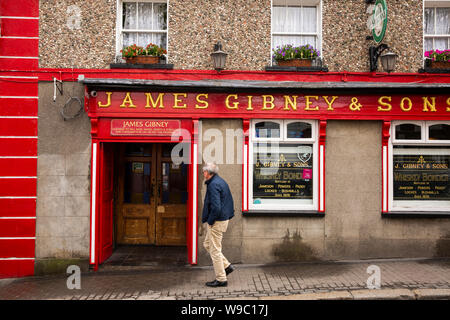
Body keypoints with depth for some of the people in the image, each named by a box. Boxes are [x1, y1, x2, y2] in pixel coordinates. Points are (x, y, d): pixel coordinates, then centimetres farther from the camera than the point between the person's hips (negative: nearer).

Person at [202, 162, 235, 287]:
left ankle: (221, 279, 8)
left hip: (217, 221, -10)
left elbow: (216, 207, -26)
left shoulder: (213, 185, -19)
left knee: (215, 250, -1)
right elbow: (229, 201, 19)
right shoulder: (222, 182, 13)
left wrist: (210, 221, -15)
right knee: (207, 244, 20)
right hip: (224, 218, 10)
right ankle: (226, 266, 20)